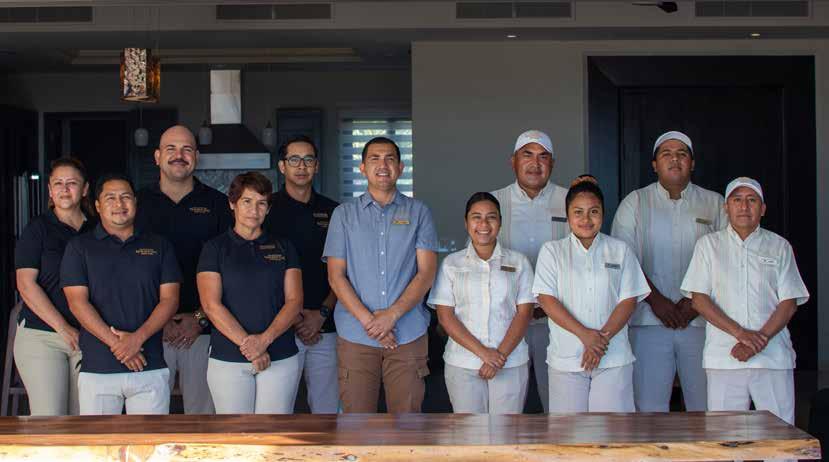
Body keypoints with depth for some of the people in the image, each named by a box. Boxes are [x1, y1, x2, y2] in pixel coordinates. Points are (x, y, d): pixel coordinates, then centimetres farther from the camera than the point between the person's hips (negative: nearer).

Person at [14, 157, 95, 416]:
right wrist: (63, 328, -11)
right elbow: (26, 284, -5)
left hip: (88, 335, 3)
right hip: (41, 335, -3)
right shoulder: (38, 229, 2)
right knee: (49, 421, -9)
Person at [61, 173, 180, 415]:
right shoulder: (79, 247, 8)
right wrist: (116, 344, -12)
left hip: (151, 368, 1)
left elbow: (169, 299, 4)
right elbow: (77, 302, -2)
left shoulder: (159, 246, 12)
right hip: (97, 368, -1)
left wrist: (138, 338, -11)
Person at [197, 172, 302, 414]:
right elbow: (211, 305, -5)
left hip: (281, 358, 2)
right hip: (228, 359, -1)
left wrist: (265, 339, -12)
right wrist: (248, 345, -13)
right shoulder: (215, 247, 6)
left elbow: (294, 301, 4)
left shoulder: (283, 247, 12)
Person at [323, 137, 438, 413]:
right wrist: (368, 320, -10)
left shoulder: (418, 212, 9)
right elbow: (335, 276, 3)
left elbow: (426, 273, 1)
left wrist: (393, 314, -13)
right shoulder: (344, 214, 10)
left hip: (408, 335, 0)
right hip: (355, 336, 0)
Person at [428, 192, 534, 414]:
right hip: (462, 364, 0)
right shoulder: (451, 264, 6)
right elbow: (445, 316, -1)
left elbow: (524, 313, 1)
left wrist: (501, 354, -12)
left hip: (511, 362, 0)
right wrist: (483, 352, -12)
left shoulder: (519, 262, 8)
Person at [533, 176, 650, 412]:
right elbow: (547, 300, -4)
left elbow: (628, 300, 2)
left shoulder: (620, 250, 9)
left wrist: (602, 338, -12)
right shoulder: (551, 251, 6)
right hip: (566, 357, 0)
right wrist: (585, 334, -15)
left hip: (613, 358, 0)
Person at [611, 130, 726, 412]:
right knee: (649, 407, -3)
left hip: (700, 319, 1)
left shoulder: (714, 204, 12)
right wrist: (656, 299, -9)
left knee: (706, 407, 1)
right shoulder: (635, 203, 10)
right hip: (649, 320, -1)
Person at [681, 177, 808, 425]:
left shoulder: (779, 246, 11)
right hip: (723, 356, 0)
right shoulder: (708, 244, 9)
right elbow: (699, 299, 1)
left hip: (773, 356, 1)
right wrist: (740, 333, -11)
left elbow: (789, 302, 5)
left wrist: (761, 338, -11)